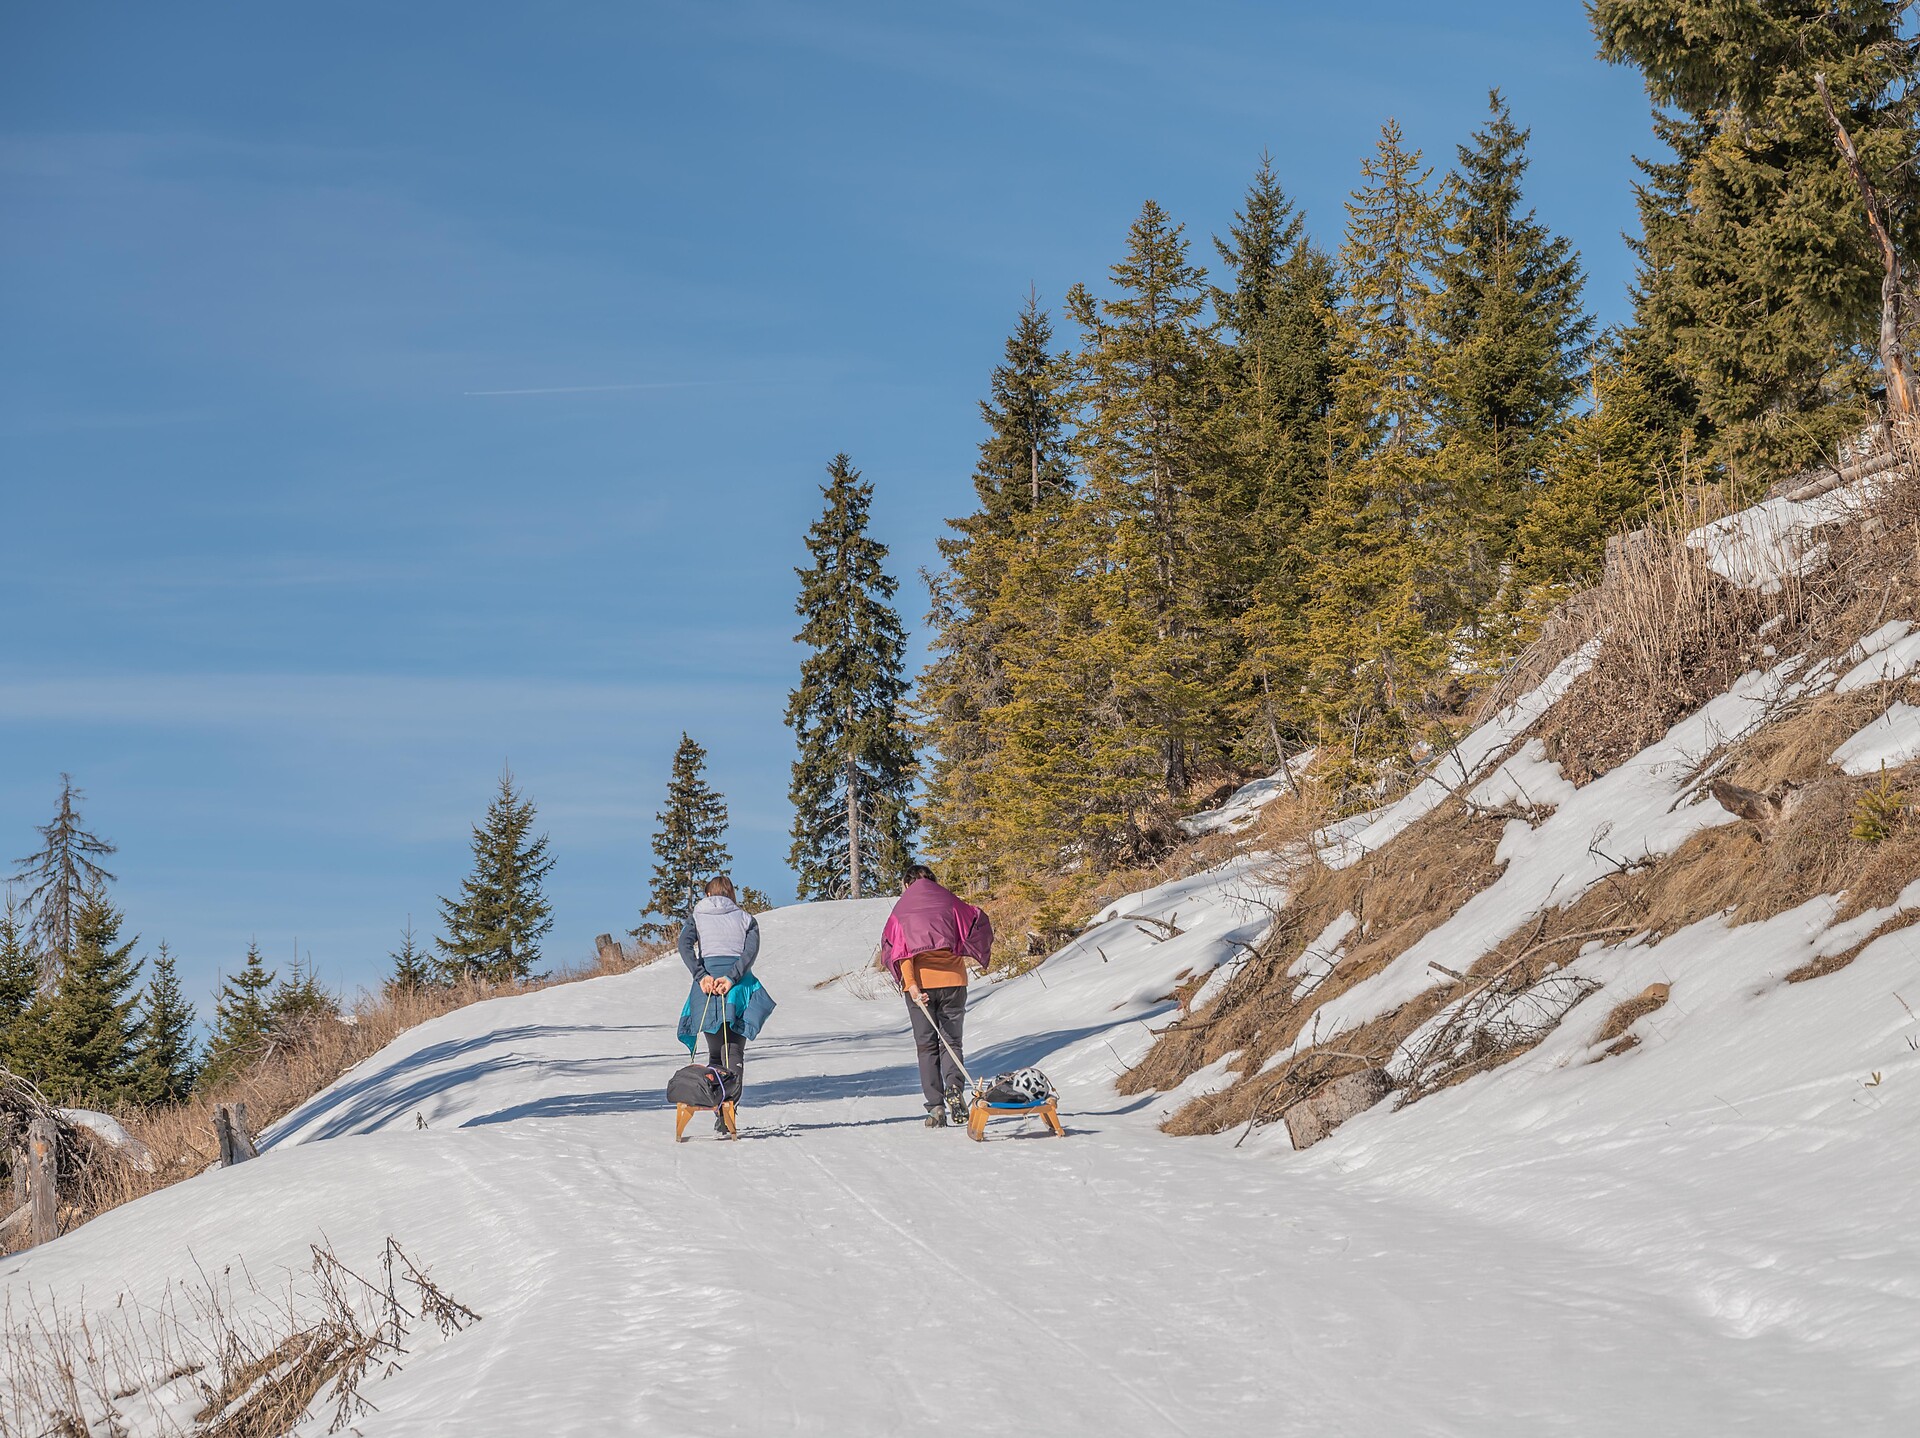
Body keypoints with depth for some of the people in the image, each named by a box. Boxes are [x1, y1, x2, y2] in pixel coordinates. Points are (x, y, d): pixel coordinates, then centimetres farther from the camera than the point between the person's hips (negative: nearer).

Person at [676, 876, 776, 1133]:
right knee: (734, 1052, -2)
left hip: (707, 985, 1)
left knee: (715, 1053, 9)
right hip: (740, 985, -1)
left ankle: (720, 1115, -5)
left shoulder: (696, 917, 15)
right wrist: (731, 978, -12)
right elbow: (751, 951, -4)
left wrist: (701, 976, -11)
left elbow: (684, 945, -4)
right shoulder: (746, 919, 14)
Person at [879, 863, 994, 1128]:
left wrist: (910, 983, -13)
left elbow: (895, 946, -5)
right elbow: (979, 924, -1)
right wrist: (979, 958, 15)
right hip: (952, 979, 0)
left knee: (926, 1046, 6)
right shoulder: (949, 901, 8)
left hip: (918, 982, 0)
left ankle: (935, 1107, -4)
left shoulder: (901, 909, 7)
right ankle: (954, 1088, -18)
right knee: (951, 1041, 9)